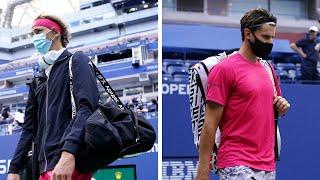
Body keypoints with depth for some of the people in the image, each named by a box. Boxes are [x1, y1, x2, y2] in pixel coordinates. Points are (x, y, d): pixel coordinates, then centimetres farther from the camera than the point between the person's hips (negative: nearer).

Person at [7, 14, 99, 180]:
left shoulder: (76, 61, 4)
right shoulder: (38, 80, 25)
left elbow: (87, 107, -12)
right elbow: (29, 127, 22)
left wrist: (68, 153, -27)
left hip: (71, 161, -7)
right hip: (44, 166, 7)